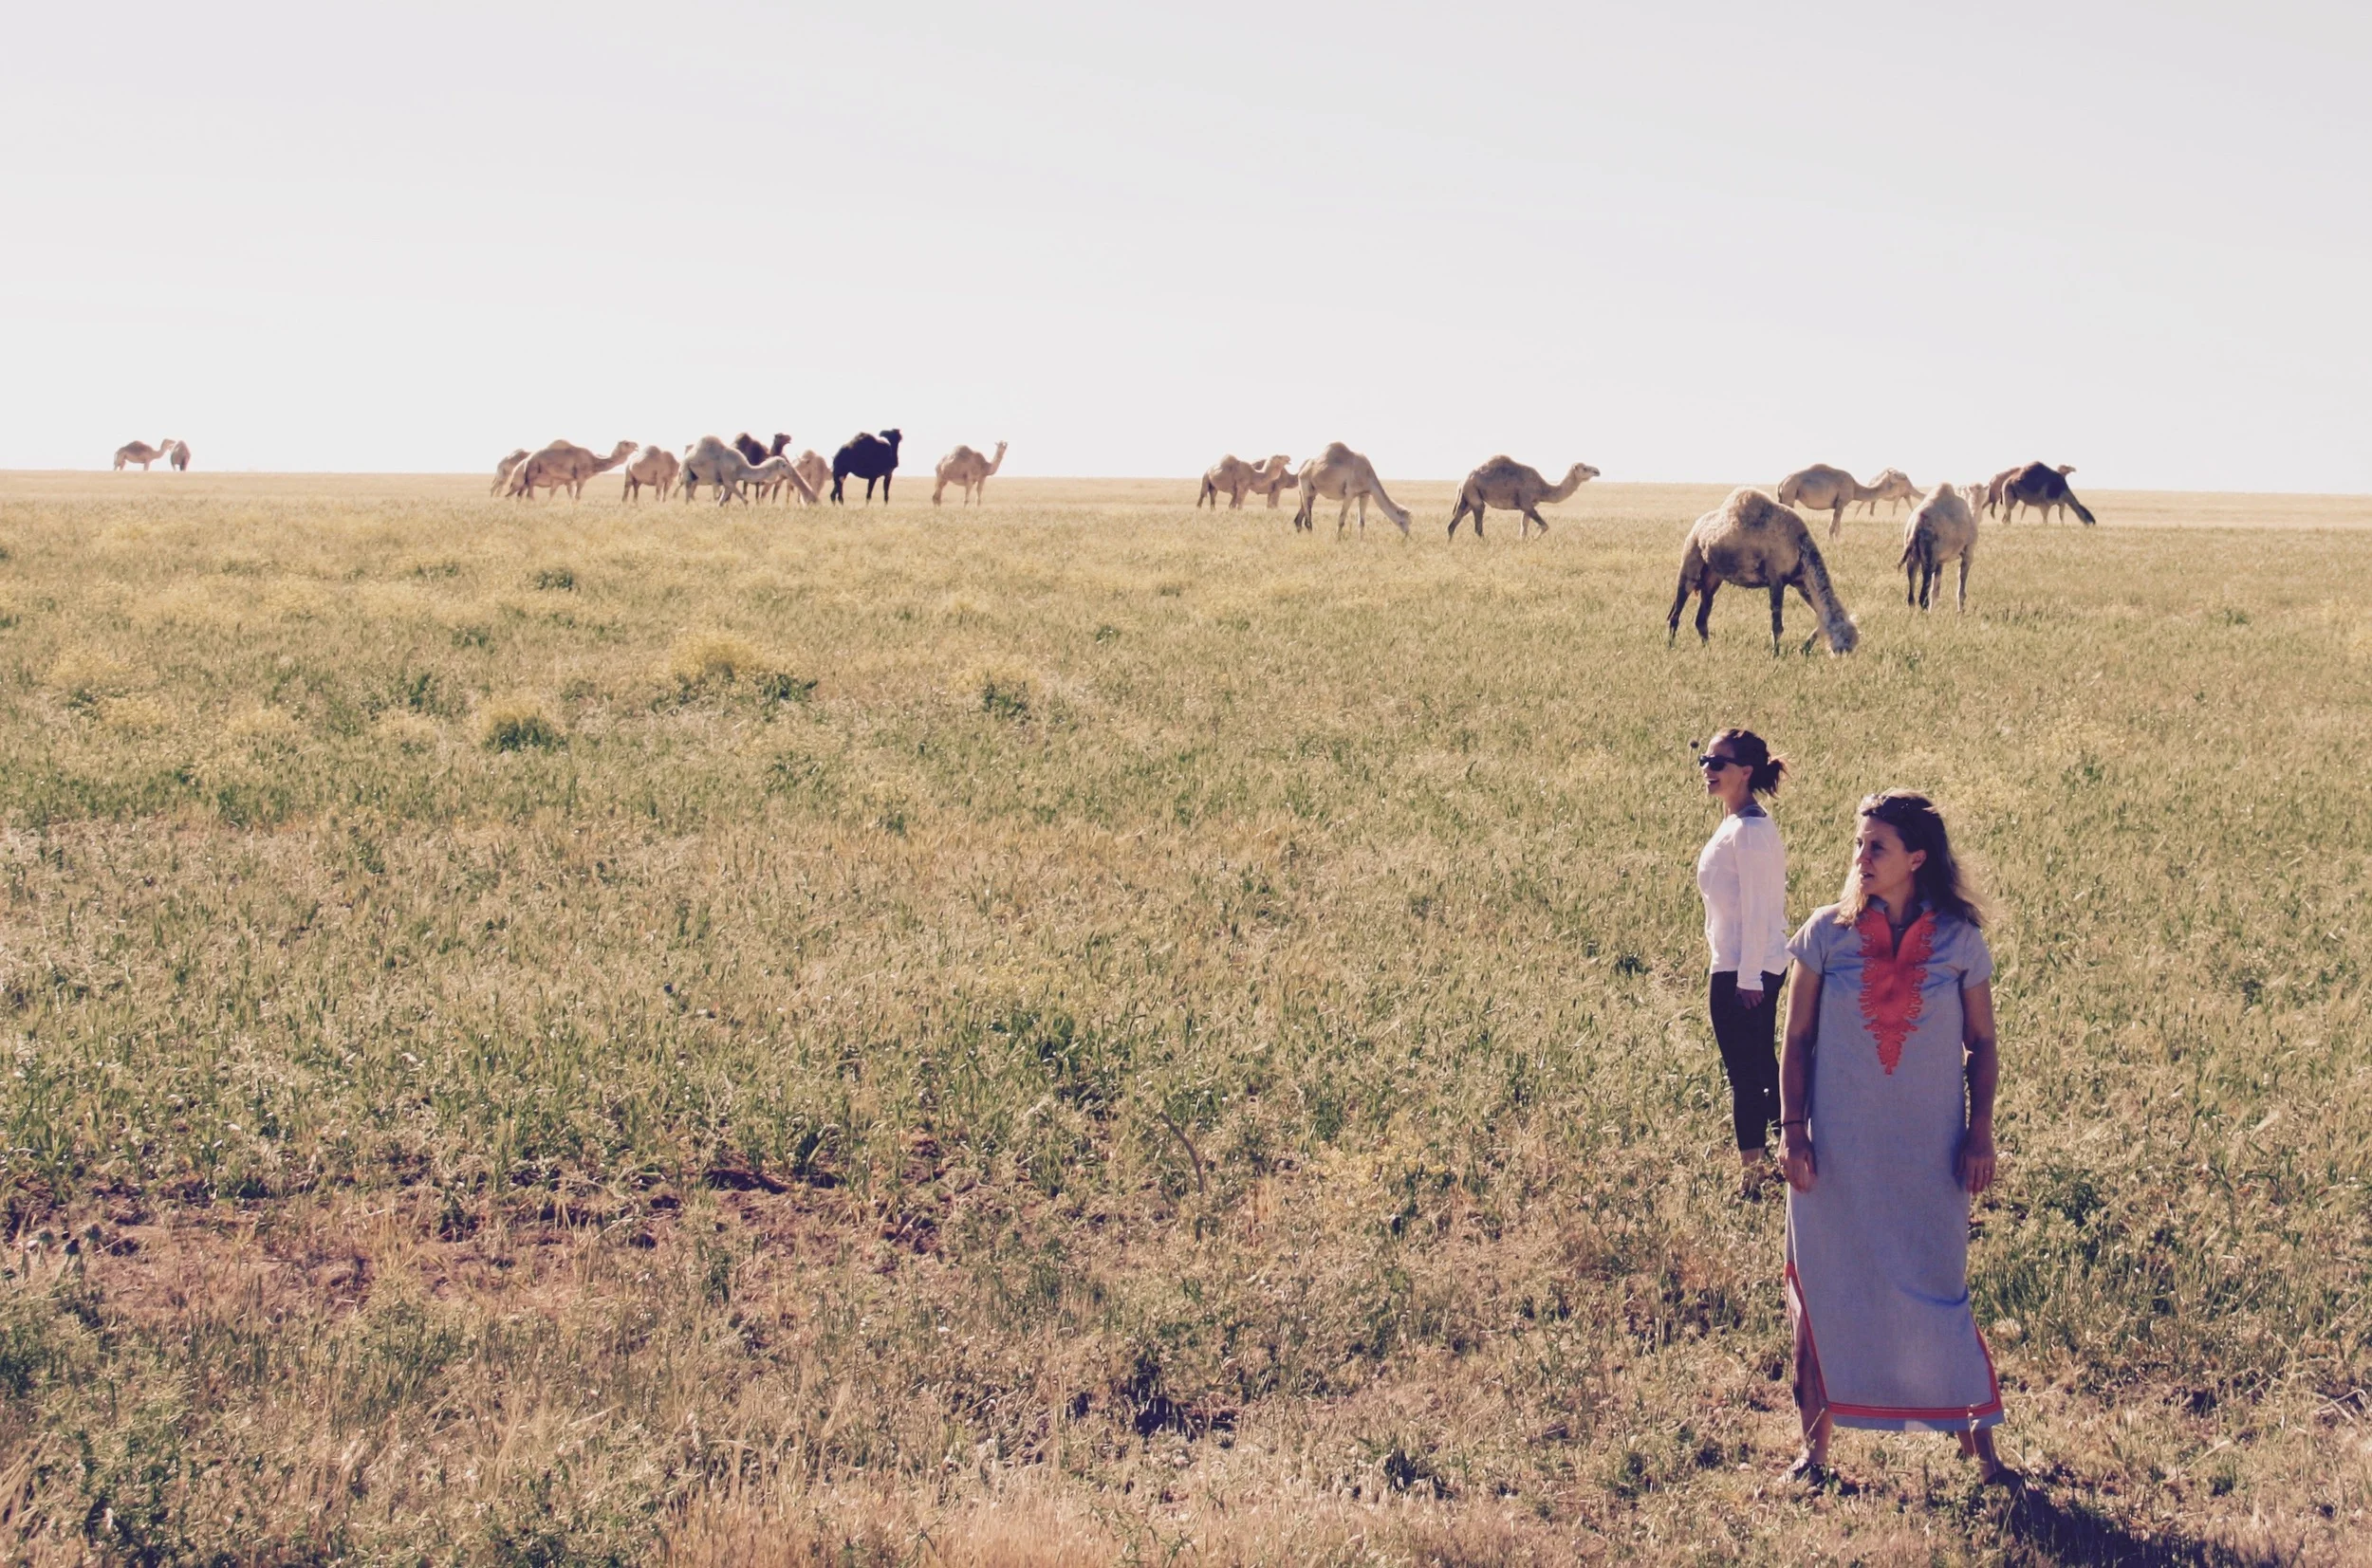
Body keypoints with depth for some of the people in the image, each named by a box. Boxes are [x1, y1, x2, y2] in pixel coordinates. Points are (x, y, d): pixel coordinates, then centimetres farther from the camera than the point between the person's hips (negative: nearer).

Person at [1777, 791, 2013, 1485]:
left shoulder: (1958, 940, -2)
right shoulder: (1827, 933, -2)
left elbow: (1982, 1044, 4)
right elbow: (1797, 1039, 2)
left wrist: (1980, 1135, -3)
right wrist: (1793, 1130, -4)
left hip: (1929, 1153, -1)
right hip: (1838, 1149, 1)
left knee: (1938, 1292, 1)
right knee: (1824, 1292, 7)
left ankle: (1978, 1441, 11)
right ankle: (1815, 1445, 17)